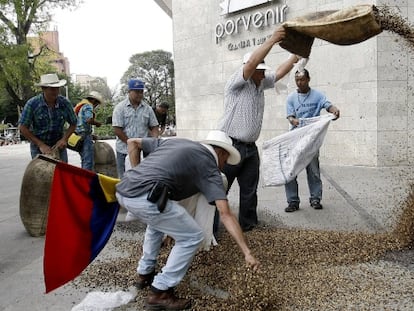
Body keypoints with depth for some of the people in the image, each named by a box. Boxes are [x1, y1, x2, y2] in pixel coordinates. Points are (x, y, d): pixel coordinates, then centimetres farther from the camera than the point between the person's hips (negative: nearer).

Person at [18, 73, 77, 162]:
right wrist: (41, 145, -16)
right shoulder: (32, 104, -15)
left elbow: (73, 124, 4)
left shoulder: (65, 103, -10)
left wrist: (64, 139, -11)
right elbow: (22, 128, -12)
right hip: (38, 146, -2)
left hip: (58, 145, 2)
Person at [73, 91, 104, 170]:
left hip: (78, 136, 10)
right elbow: (89, 120, -27)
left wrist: (90, 135, 24)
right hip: (85, 136, -10)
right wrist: (98, 123, -8)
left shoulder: (79, 105, 21)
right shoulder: (88, 106, -9)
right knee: (88, 161, -9)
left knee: (84, 160, 17)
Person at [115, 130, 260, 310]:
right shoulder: (209, 166, 10)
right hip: (145, 198, -8)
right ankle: (159, 293, 13)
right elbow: (225, 214, -1)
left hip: (123, 191, 8)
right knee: (192, 237, 8)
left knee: (157, 222, 35)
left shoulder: (175, 142, 28)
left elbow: (133, 142, 29)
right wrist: (247, 253, -1)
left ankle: (145, 273, 42)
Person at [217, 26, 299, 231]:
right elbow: (251, 63, -23)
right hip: (230, 145, -7)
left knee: (249, 191, 10)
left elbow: (280, 72, 21)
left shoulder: (261, 83, 14)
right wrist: (272, 40, -26)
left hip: (250, 147, 8)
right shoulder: (236, 83, -9)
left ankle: (248, 226, 20)